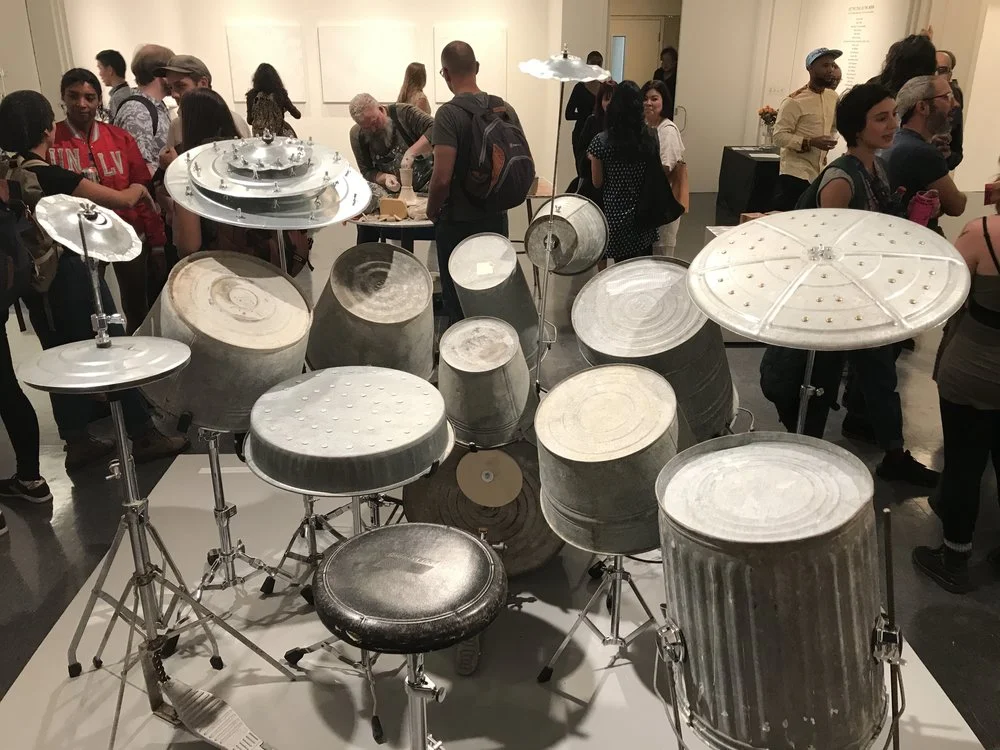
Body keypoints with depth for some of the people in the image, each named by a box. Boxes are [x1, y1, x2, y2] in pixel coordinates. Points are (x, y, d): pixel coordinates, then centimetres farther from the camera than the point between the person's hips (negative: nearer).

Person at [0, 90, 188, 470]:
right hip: (71, 274, -8)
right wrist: (137, 189, 7)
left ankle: (78, 442, 24)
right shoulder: (51, 177, -20)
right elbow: (122, 200, -15)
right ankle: (144, 437, 13)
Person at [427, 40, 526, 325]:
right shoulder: (504, 108, 2)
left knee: (458, 303, 7)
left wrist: (432, 211, -5)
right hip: (496, 219, 6)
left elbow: (442, 178, -23)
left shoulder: (449, 113, -17)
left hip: (459, 223, -6)